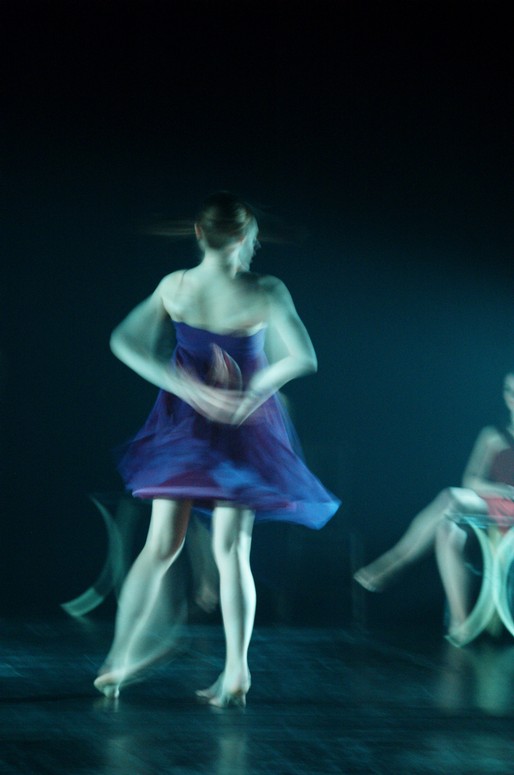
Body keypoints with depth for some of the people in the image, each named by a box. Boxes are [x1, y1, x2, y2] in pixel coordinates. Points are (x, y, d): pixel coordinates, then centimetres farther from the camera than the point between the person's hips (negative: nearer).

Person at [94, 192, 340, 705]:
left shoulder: (174, 287, -6)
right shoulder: (264, 293, -16)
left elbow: (124, 342, -5)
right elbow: (303, 358, -21)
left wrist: (185, 387, -9)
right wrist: (256, 389, -9)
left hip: (183, 425, 2)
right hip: (242, 431, -2)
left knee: (161, 546, 10)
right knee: (232, 550, 1)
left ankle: (121, 659, 10)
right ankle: (236, 672, -5)